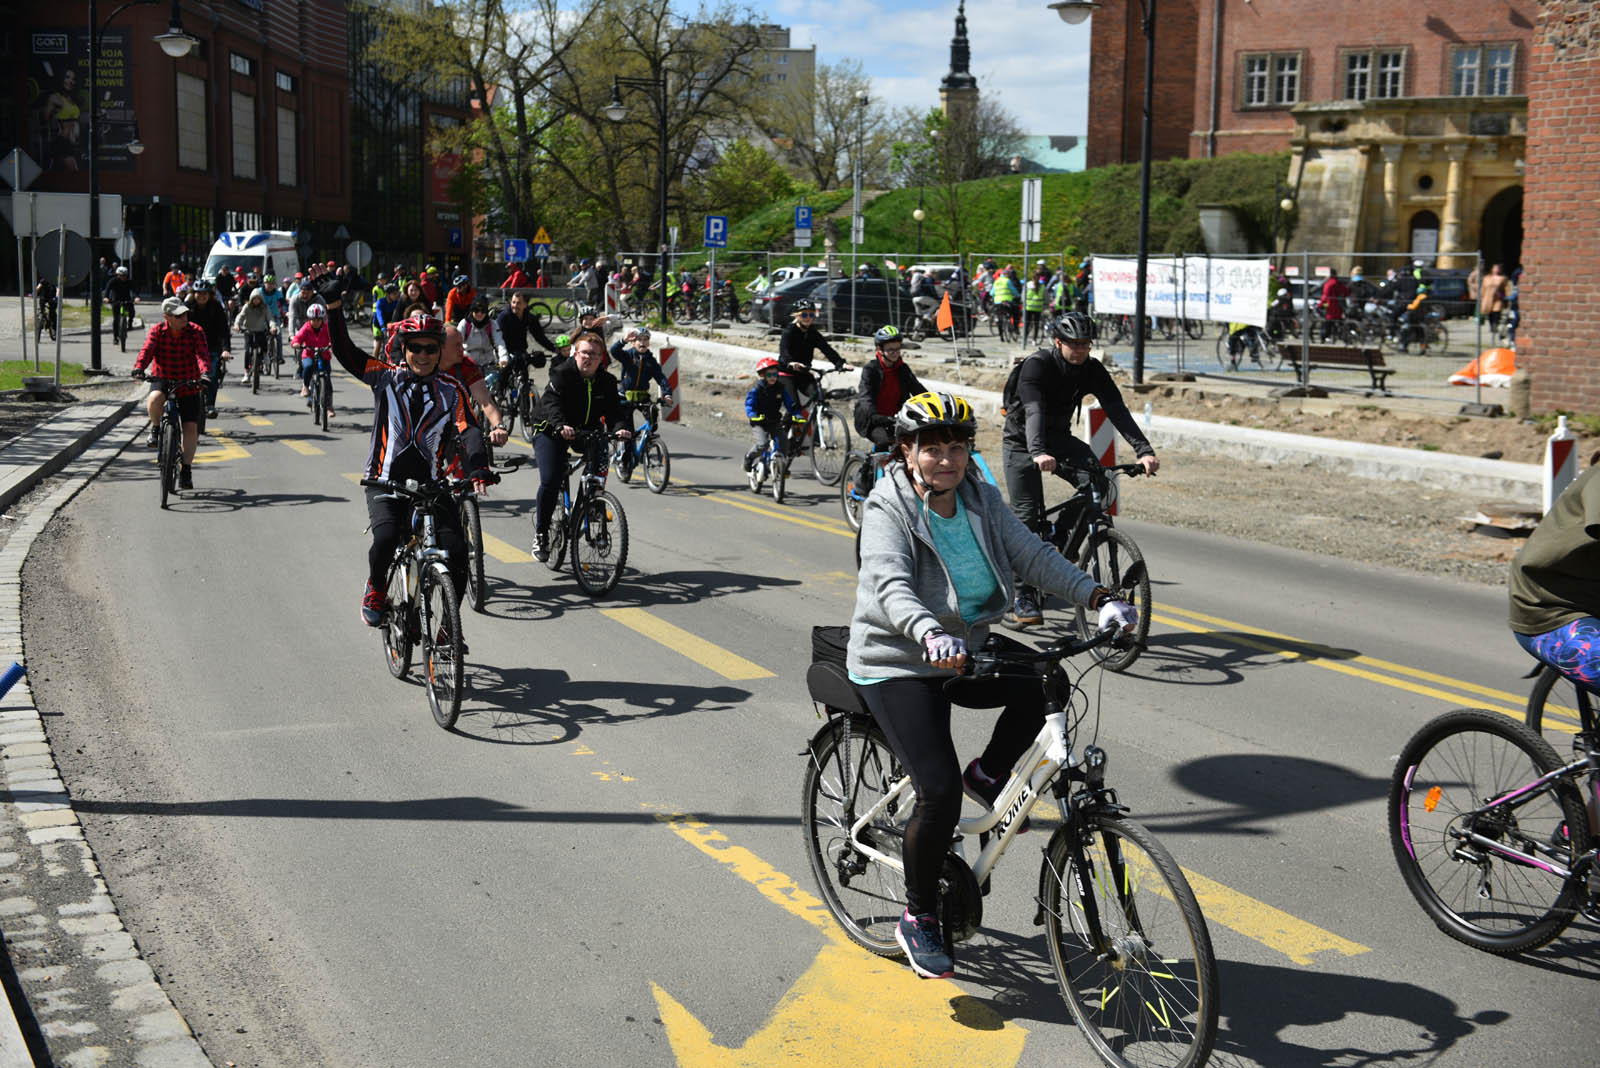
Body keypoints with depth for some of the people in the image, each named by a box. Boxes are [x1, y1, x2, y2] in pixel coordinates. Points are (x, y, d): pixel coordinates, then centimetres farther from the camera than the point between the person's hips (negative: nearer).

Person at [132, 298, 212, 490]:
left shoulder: (195, 331, -10)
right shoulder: (157, 331, -7)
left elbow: (202, 353, -22)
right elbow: (147, 349, -21)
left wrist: (205, 373, -41)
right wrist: (139, 367, -40)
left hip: (188, 384, 0)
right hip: (162, 380, 0)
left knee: (191, 427, -6)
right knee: (155, 399, -35)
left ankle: (186, 470, 4)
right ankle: (155, 429, -3)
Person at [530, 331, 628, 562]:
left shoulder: (606, 381, -1)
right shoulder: (562, 373, -14)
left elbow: (613, 409, -10)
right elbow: (552, 402, -28)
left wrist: (619, 428, -33)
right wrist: (560, 425, -48)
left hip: (587, 431, 4)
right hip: (552, 432, -4)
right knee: (550, 481, -18)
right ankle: (541, 534, -4)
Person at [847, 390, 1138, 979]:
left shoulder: (981, 499, 0)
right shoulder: (887, 509, -17)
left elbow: (1032, 554, -8)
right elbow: (890, 584, -34)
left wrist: (1098, 597, -23)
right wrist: (929, 635, -54)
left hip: (967, 649, 6)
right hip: (898, 665, -6)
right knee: (940, 790, -17)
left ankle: (987, 777, 8)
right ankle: (917, 918, 5)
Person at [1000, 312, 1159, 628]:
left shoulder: (1092, 369, -10)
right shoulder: (1037, 364, -24)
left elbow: (1116, 409, -20)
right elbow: (1033, 410, -38)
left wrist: (1143, 451, -34)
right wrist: (1038, 453, -56)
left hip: (1058, 438, 4)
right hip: (1022, 443, -4)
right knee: (1027, 517, -11)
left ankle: (1065, 541, -3)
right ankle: (1022, 596, -4)